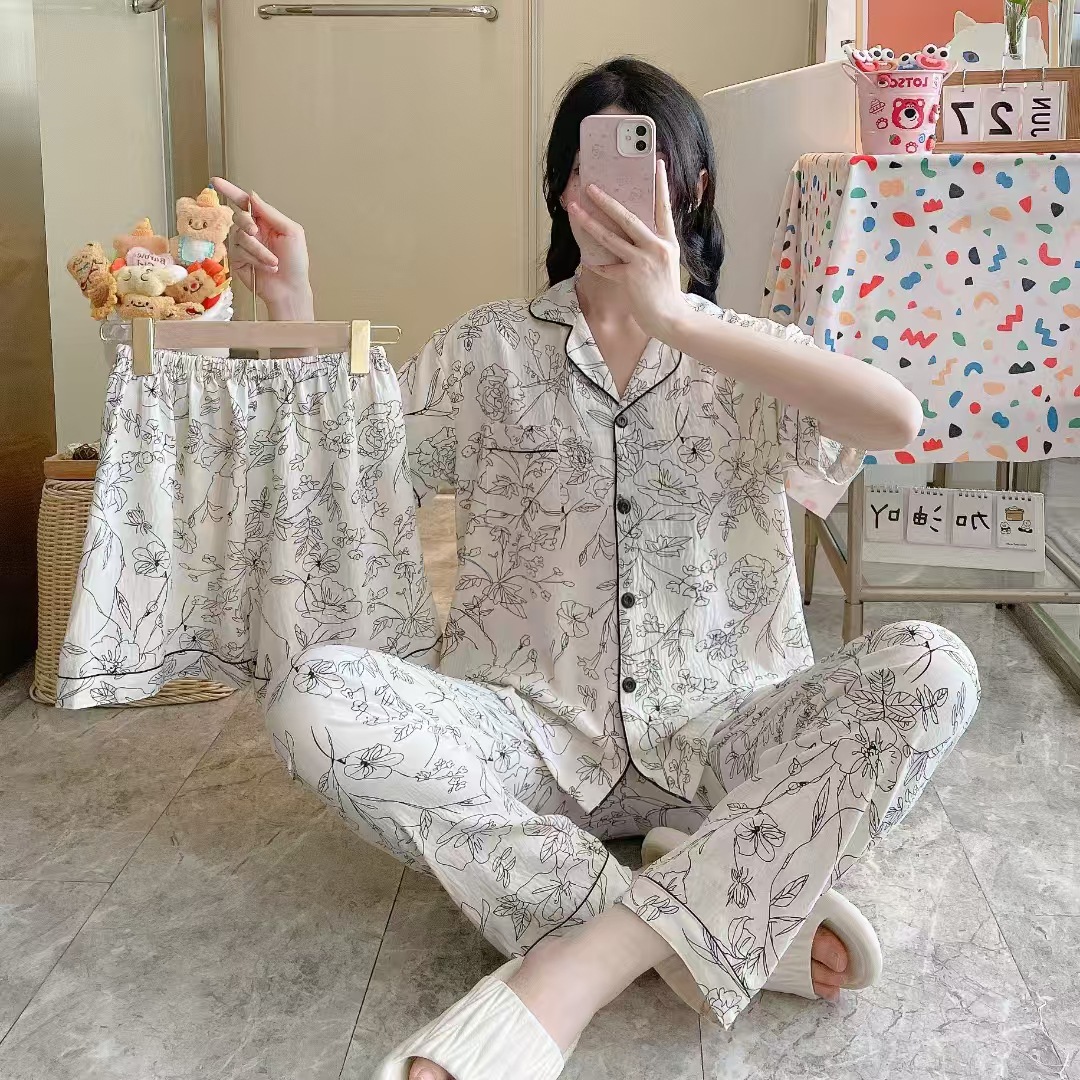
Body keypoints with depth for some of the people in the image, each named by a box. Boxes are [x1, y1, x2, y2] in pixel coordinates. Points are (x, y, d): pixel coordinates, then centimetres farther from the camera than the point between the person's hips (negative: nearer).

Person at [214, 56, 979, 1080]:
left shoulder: (742, 353, 7)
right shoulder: (490, 349, 11)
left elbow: (897, 418, -15)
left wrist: (675, 321, -24)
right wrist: (290, 307, -7)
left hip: (715, 740, 0)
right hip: (533, 735, 0)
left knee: (930, 668, -26)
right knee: (315, 698, -27)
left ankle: (569, 977, -33)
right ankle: (735, 922, -26)